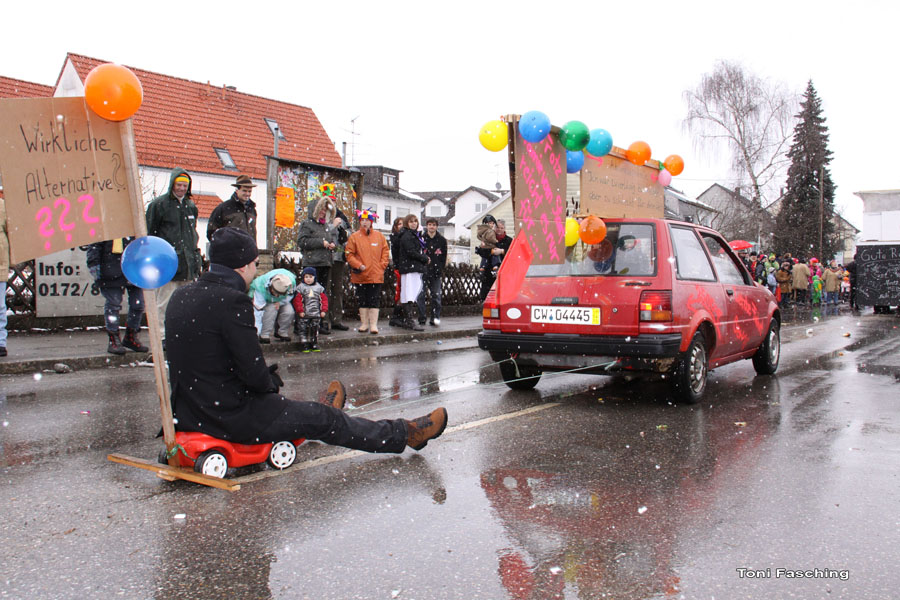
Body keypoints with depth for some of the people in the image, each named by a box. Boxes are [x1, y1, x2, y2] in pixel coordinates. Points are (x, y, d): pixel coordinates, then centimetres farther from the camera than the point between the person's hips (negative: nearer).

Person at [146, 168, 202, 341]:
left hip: (189, 263, 6)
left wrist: (196, 255, 22)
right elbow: (150, 234, -2)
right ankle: (163, 337, 3)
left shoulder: (191, 206, 16)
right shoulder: (159, 204, -2)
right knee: (165, 302, -3)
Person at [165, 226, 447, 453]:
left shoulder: (181, 295, 5)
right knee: (323, 419, 5)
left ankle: (318, 414, 59)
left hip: (187, 412, 8)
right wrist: (272, 380, 1)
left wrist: (267, 378, 15)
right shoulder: (231, 300, -22)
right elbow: (255, 375, -22)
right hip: (231, 417, -8)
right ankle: (404, 433, 19)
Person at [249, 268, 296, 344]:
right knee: (271, 310, -34)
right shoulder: (260, 286, -40)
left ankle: (282, 333, -3)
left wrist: (280, 302, -27)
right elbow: (258, 310, -39)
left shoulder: (291, 281, -35)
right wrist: (257, 332, -42)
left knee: (289, 311, -25)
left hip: (282, 301, 3)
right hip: (266, 300, -3)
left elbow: (290, 295, -8)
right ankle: (264, 336, -20)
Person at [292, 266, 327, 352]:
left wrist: (324, 310, -1)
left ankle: (315, 344, 20)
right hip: (304, 315, -2)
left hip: (316, 314, 2)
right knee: (303, 329, -2)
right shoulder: (300, 288, -2)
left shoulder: (319, 287, 7)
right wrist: (300, 311, -13)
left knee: (315, 329, 10)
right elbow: (297, 300, -6)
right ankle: (305, 345, 5)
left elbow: (324, 299, 7)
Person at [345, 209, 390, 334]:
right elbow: (349, 254, 0)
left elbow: (385, 252, 10)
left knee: (375, 300, -1)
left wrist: (382, 265, -1)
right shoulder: (354, 237, 1)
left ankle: (373, 324, 2)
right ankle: (364, 323, 18)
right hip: (360, 275, 0)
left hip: (376, 275, 0)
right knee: (362, 300, 8)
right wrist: (359, 265, -10)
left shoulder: (379, 236, 5)